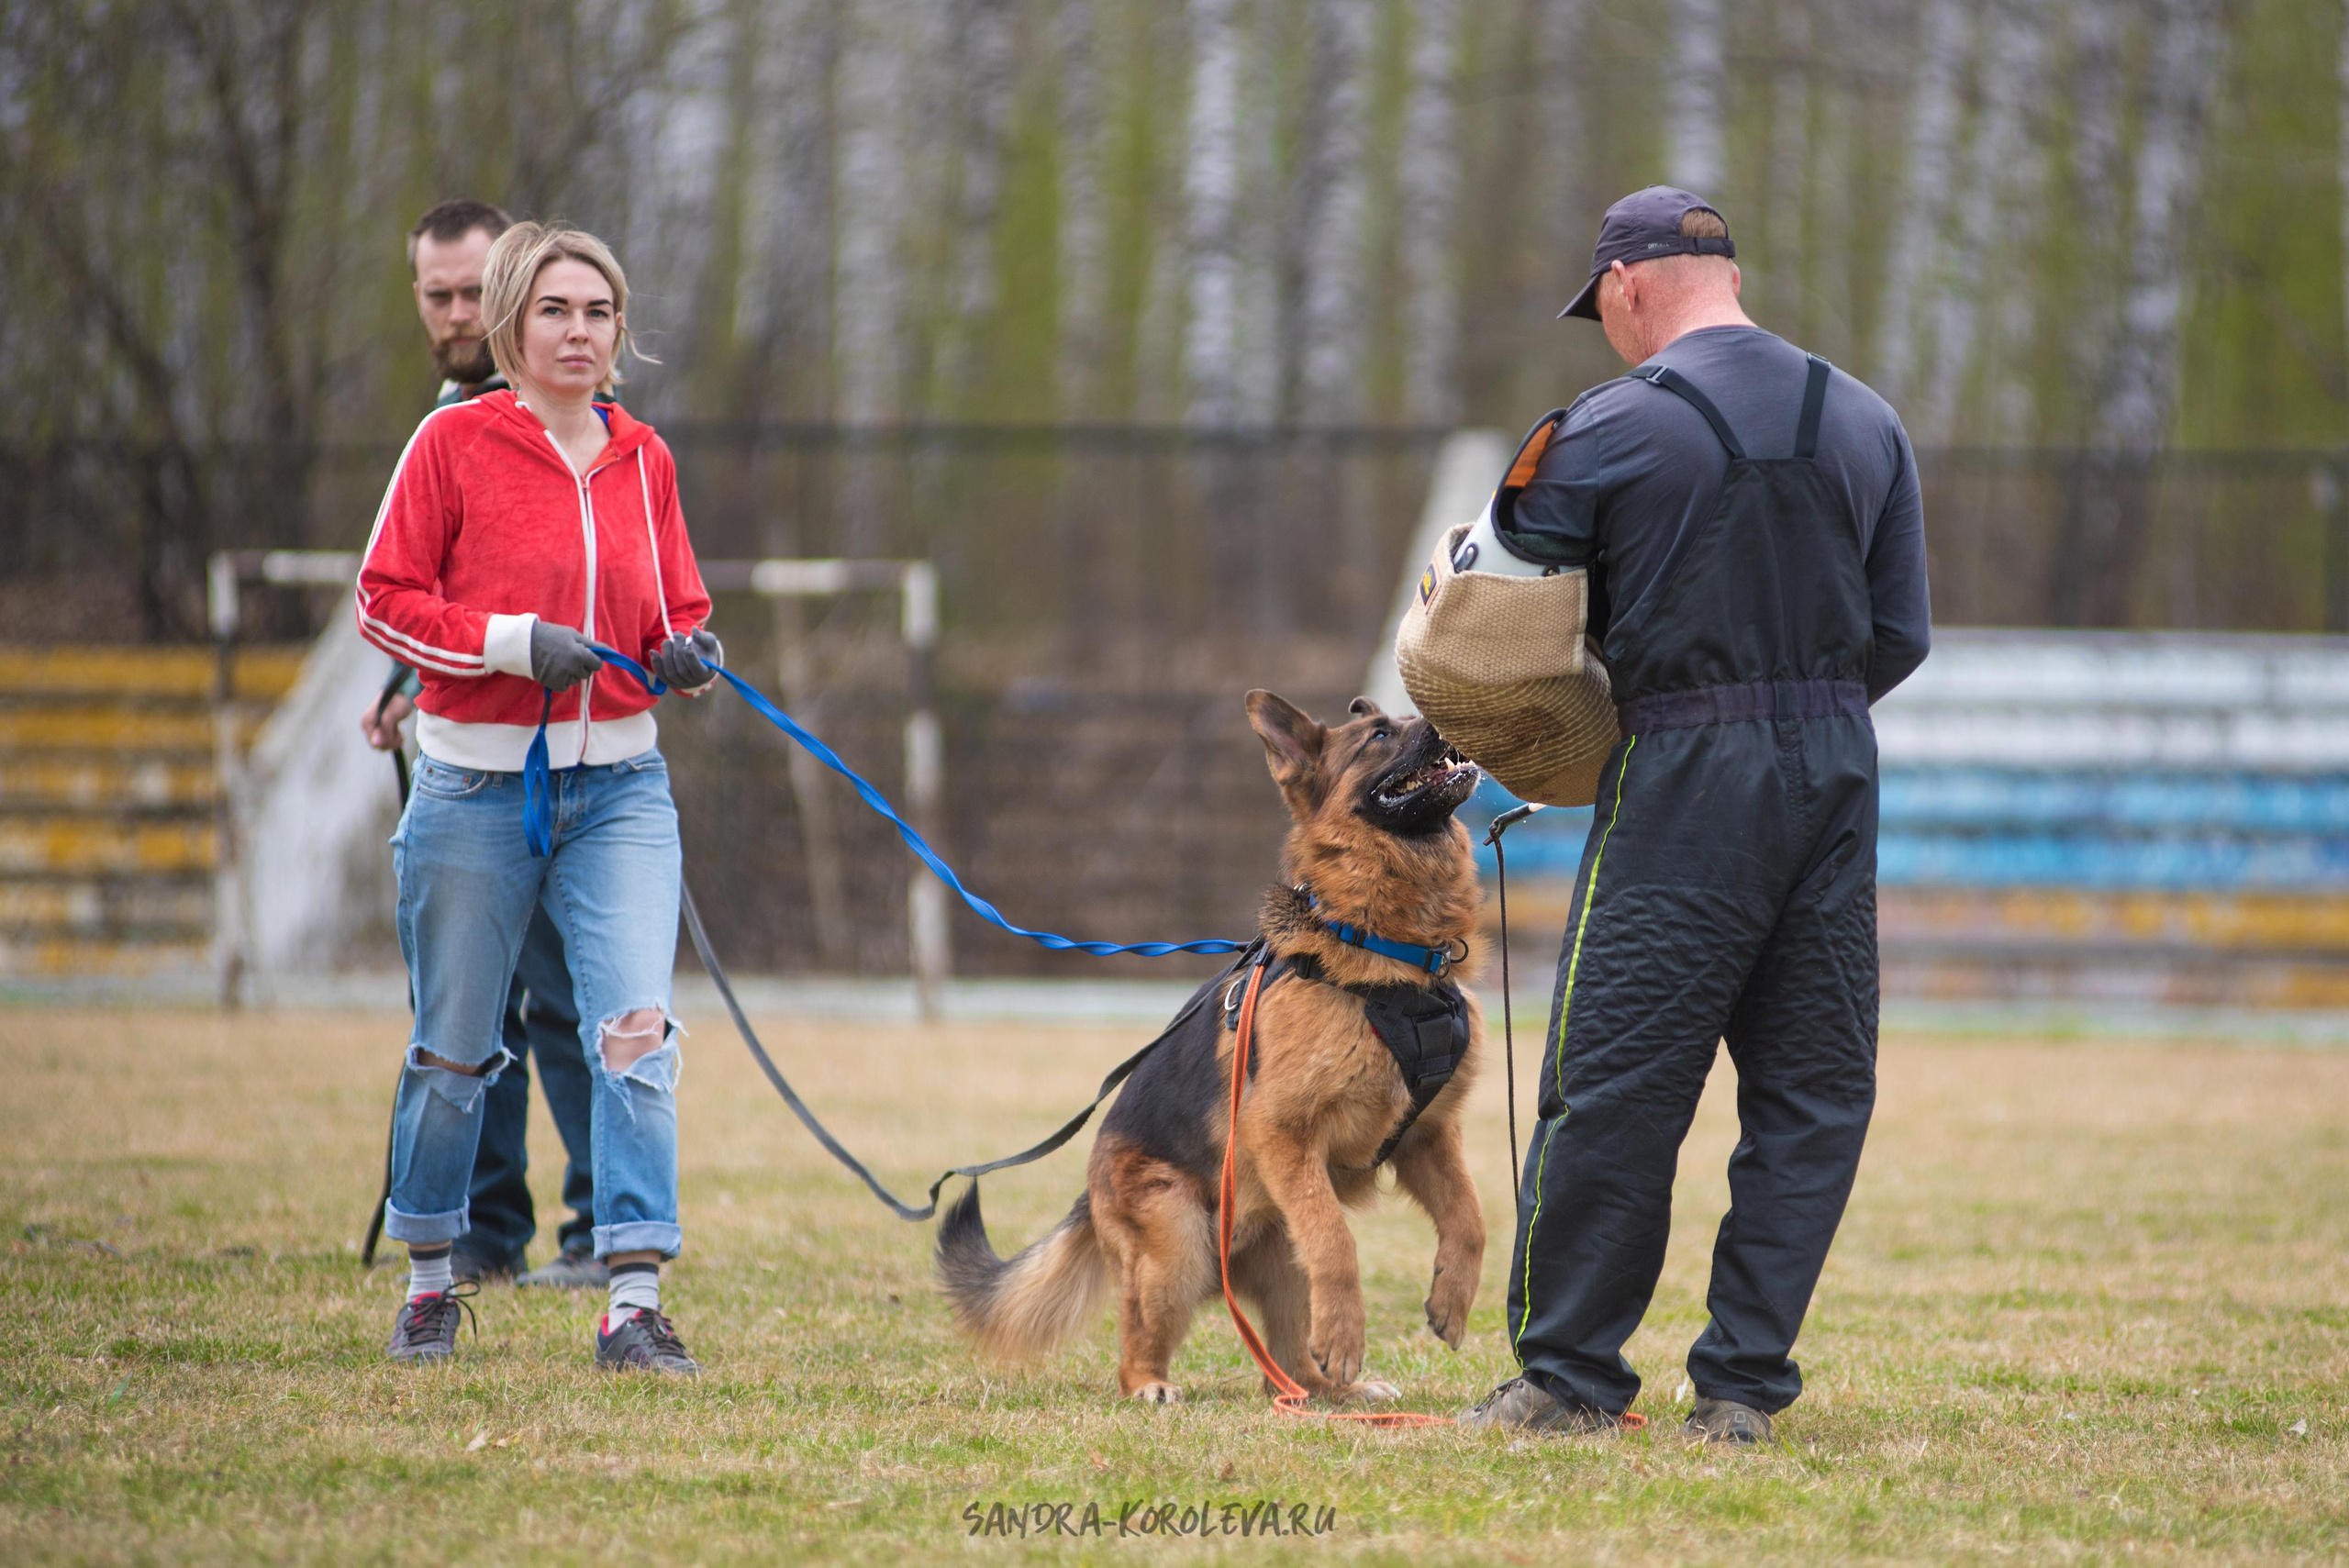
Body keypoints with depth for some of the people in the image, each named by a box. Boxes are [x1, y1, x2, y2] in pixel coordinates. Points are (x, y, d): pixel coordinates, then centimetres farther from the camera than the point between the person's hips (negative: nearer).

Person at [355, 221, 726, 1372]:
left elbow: (677, 612, 18)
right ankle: (428, 1282, 27)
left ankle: (635, 1303, -13)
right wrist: (513, 642, -17)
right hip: (476, 788, -2)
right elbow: (383, 601, -5)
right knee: (454, 1049, 8)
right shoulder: (454, 443, -3)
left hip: (619, 783, 3)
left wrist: (688, 657, -5)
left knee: (637, 1034, -12)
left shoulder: (642, 459, 9)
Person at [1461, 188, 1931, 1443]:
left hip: (1687, 775, -5)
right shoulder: (1866, 422, 11)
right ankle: (1744, 1385, 7)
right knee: (1814, 1091, 8)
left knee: (1613, 1082, 1)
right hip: (1840, 770, 5)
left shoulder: (1608, 432, -5)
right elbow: (1901, 634, 11)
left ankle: (1568, 1374, 5)